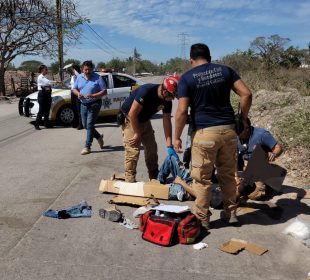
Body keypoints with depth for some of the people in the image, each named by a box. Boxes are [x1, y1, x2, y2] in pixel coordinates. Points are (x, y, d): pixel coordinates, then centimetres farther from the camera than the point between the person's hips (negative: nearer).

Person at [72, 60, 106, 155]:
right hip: (83, 104, 6)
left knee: (89, 125, -8)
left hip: (94, 104, -6)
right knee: (85, 125, 11)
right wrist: (78, 93, -10)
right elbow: (74, 89, 14)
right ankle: (99, 137, 36)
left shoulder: (98, 78, -9)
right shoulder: (79, 77, 6)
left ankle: (87, 147, -1)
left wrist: (93, 95, -24)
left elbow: (104, 91, -10)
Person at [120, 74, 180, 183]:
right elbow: (132, 114, -28)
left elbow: (167, 122, -11)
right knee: (133, 150, -13)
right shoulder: (146, 91, -34)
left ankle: (154, 178, 22)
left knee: (152, 148, 9)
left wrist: (170, 146, -14)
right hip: (130, 119, -7)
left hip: (144, 120, 7)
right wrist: (137, 133, -18)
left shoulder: (167, 100, -13)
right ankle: (130, 182, -3)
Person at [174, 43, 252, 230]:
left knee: (202, 178, 7)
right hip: (228, 130, 4)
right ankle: (230, 213, 29)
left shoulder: (187, 78, -2)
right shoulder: (226, 70, 8)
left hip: (204, 132, -4)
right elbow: (246, 94, 0)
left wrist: (177, 137, 0)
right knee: (228, 174, 17)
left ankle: (202, 218, 17)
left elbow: (182, 111, -9)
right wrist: (243, 119, 12)